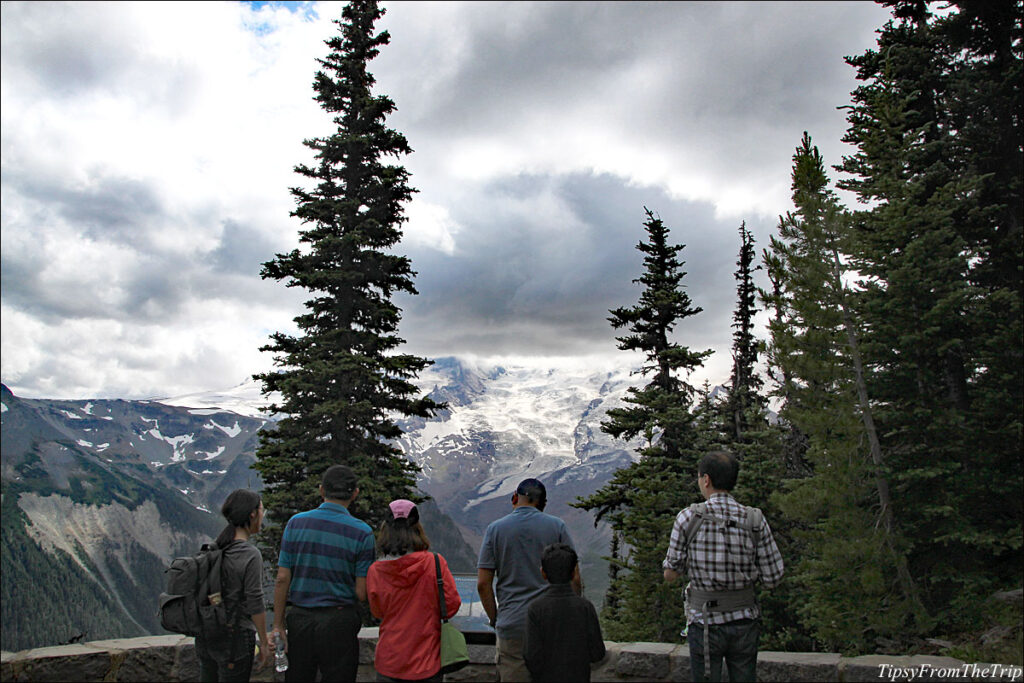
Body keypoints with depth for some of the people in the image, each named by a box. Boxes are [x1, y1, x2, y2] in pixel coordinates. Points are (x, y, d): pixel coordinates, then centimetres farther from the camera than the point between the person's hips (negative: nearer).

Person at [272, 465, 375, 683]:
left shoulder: (296, 523, -2)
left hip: (299, 618, 3)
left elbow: (282, 579, -1)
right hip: (339, 623, -2)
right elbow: (361, 593, -8)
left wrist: (278, 624, 6)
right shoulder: (362, 532, -8)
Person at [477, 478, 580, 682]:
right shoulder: (557, 526, 1)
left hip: (512, 626, 0)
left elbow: (483, 584, -1)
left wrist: (494, 619, 10)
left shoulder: (495, 529, 1)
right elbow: (574, 579, -1)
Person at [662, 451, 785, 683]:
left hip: (705, 622, -2)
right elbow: (772, 579, -4)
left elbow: (670, 574, -6)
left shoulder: (688, 518, -13)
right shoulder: (755, 520, -7)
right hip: (745, 622, 3)